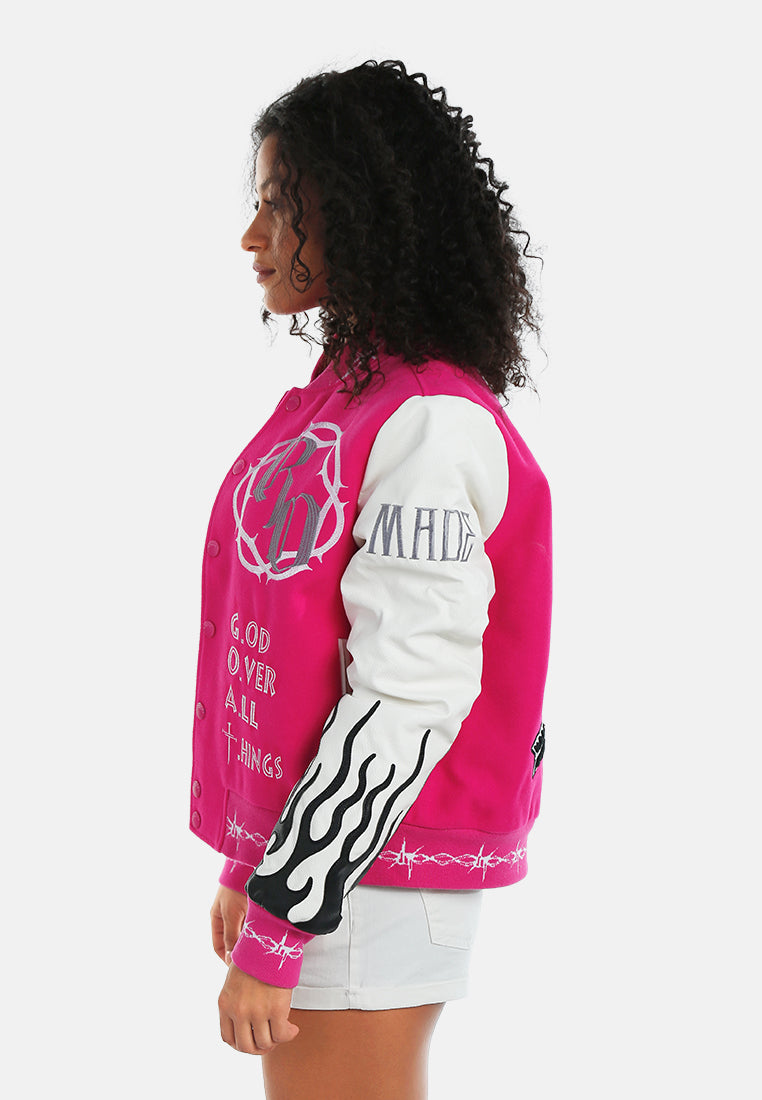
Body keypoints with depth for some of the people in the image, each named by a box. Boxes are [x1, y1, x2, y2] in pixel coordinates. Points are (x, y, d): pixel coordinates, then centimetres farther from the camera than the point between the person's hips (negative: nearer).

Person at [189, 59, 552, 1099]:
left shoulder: (434, 425, -17)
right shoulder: (335, 400, 11)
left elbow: (408, 702, -22)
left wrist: (277, 925, -19)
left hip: (371, 876, -9)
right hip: (297, 837, 9)